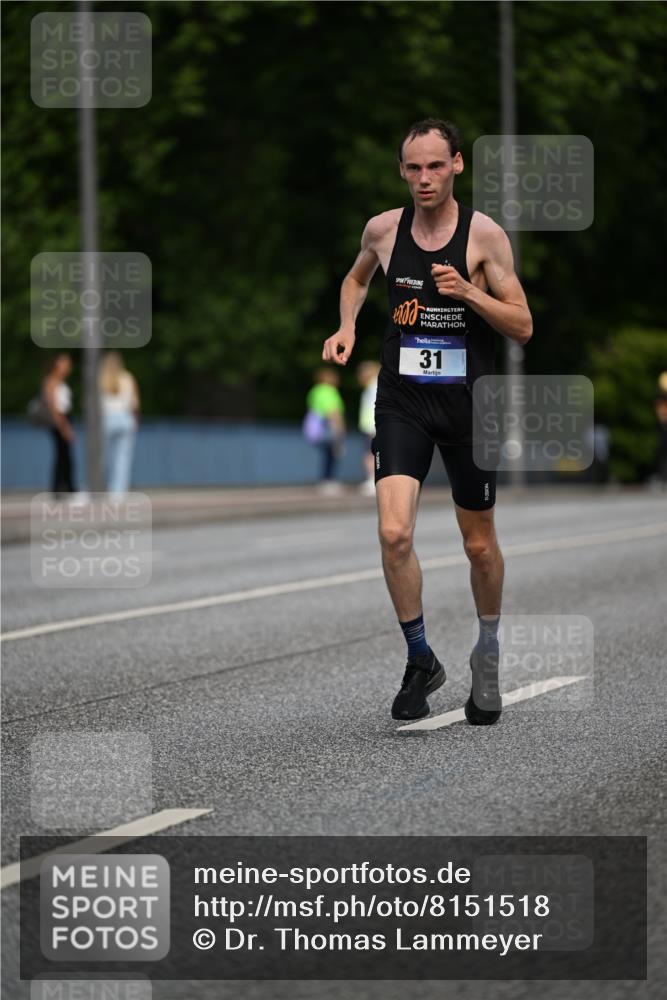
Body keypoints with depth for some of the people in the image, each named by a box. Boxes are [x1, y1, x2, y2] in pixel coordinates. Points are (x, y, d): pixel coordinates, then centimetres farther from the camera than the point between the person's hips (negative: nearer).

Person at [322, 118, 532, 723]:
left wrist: (469, 292, -22)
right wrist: (347, 327, 5)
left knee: (479, 544, 10)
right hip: (402, 400, 1)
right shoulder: (383, 229, 0)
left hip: (468, 402, -1)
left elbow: (523, 327, -7)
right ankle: (421, 661, 4)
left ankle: (488, 651, 37)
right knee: (394, 533, -16)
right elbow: (358, 277, 23)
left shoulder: (485, 235, -9)